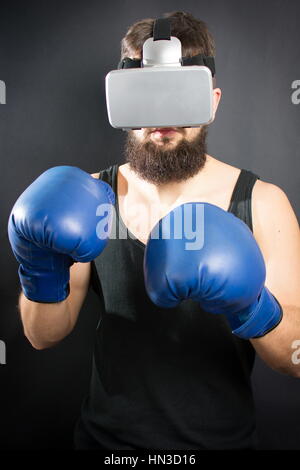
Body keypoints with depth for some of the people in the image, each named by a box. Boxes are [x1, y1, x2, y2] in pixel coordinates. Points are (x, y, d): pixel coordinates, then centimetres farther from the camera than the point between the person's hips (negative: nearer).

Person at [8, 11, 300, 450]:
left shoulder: (262, 203, -15)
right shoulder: (88, 197, -11)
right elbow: (45, 335, -7)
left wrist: (252, 310, -32)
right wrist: (43, 276, -25)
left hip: (221, 437, 0)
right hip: (106, 434, 2)